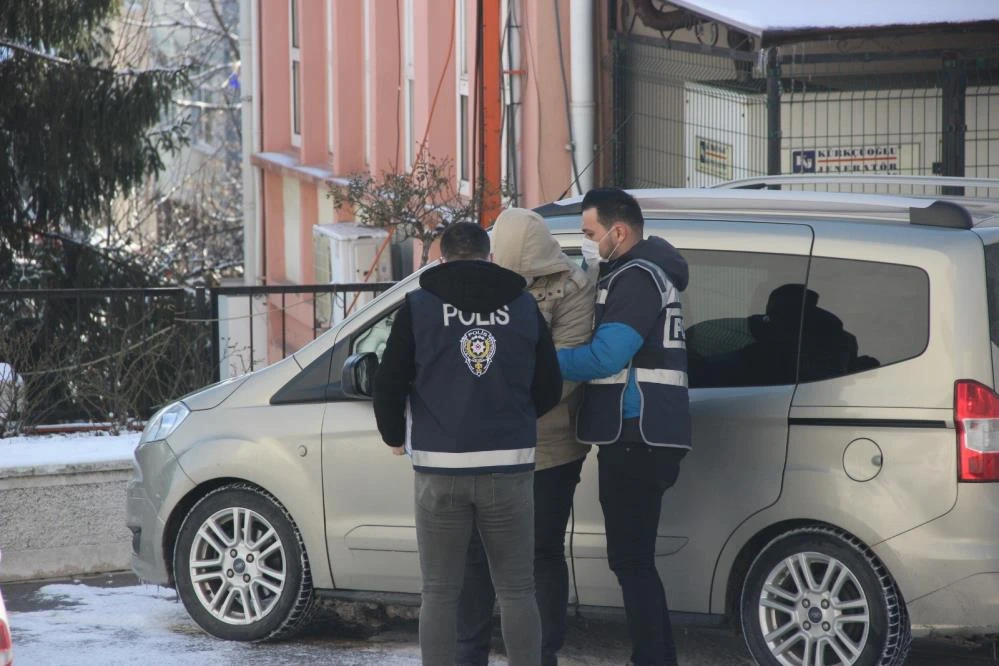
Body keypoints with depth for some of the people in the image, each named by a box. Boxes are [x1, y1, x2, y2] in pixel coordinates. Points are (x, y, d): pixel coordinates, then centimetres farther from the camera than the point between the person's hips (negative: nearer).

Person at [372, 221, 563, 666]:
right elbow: (549, 390, 9)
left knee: (440, 591, 4)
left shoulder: (419, 306, 1)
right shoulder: (523, 306, 7)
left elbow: (389, 383, -1)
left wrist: (395, 438, 16)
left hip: (441, 467, -1)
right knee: (516, 590, 7)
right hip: (509, 466, 1)